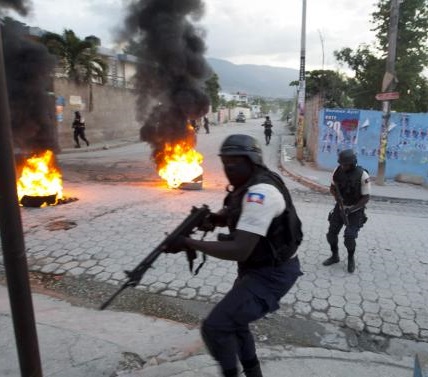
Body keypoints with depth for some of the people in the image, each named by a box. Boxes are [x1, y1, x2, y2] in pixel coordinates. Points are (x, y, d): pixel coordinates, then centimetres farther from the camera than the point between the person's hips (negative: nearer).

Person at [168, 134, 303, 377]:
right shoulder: (245, 187, 3)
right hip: (257, 268, 10)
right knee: (233, 320, 23)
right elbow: (227, 218, 16)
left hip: (272, 274, -10)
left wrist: (190, 243, -27)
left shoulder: (260, 193, -29)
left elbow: (239, 251, -34)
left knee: (215, 328, -11)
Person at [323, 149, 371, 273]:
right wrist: (336, 196, -17)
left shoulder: (362, 175, -23)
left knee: (349, 237, -12)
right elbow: (332, 187, 5)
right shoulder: (338, 170, -9)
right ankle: (334, 256, 26)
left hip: (355, 210, -4)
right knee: (331, 233, 3)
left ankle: (351, 259, 16)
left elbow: (366, 198, -17)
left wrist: (351, 209, -24)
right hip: (340, 207, 4)